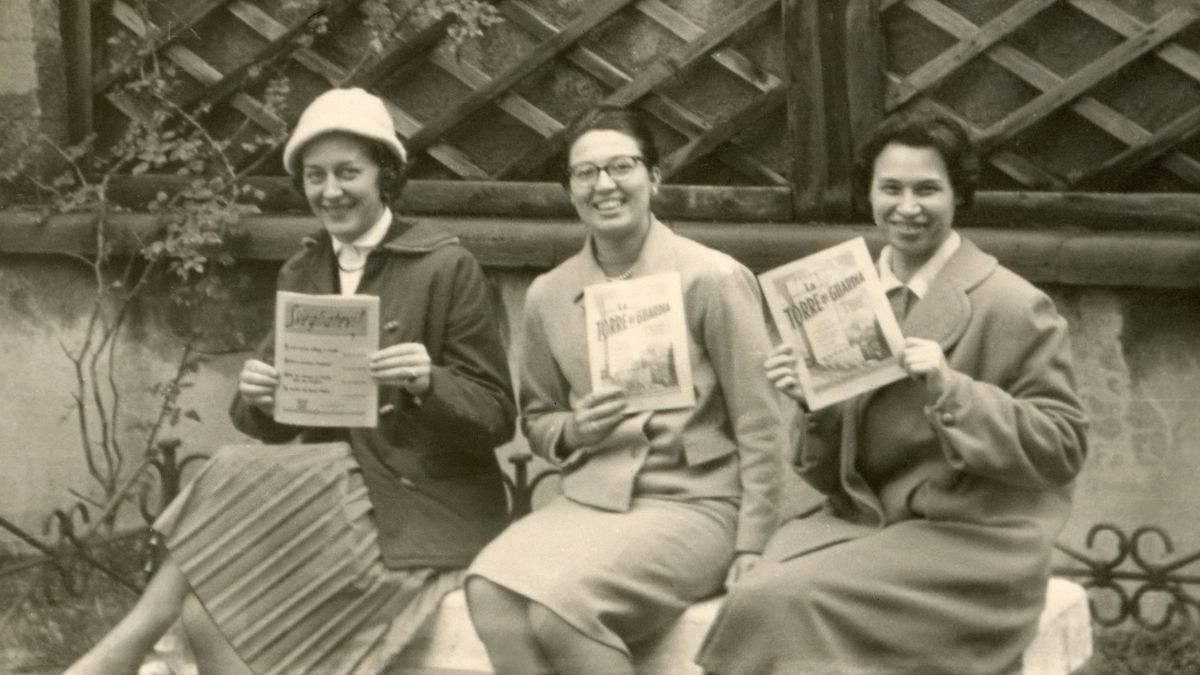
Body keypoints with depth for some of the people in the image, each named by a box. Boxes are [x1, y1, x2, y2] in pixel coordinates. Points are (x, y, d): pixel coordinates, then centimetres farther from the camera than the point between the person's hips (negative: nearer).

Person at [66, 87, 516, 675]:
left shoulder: (448, 268, -5)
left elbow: (498, 418, -4)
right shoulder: (300, 275, 12)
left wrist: (427, 384, -24)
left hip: (421, 505, -5)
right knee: (214, 611, -24)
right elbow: (275, 425, 11)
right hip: (331, 492, 5)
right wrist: (259, 399, -13)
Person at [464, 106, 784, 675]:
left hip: (693, 504, -4)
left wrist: (750, 548, -10)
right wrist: (573, 431, -2)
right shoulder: (547, 295, 9)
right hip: (587, 499, 5)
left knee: (559, 601, -31)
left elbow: (760, 428, -4)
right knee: (490, 590, -28)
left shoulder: (714, 280, -5)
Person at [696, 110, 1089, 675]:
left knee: (788, 601, -26)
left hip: (969, 539, -5)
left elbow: (1064, 448, -7)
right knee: (760, 595, -26)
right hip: (862, 521, 5)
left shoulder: (1014, 307, -4)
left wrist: (950, 389, -19)